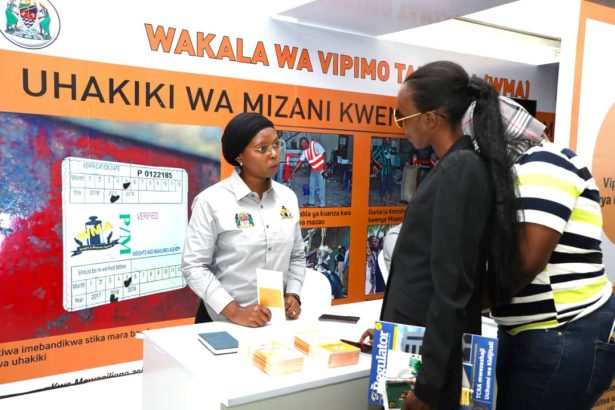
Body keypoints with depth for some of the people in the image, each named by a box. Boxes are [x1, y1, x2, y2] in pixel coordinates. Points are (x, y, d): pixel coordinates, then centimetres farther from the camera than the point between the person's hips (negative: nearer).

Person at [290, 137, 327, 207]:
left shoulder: (315, 145, -19)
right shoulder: (304, 151, 2)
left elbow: (324, 154, -19)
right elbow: (300, 162, 4)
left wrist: (324, 168, -20)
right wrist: (293, 171, -1)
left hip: (321, 169, -7)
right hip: (313, 170, 7)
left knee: (321, 187, -1)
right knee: (312, 187, 14)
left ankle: (322, 204, 7)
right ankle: (311, 202, 27)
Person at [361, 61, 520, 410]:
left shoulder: (461, 169, -19)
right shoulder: (455, 166, 9)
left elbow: (452, 285, -22)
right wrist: (391, 326, 20)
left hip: (434, 355, -9)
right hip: (420, 339, 9)